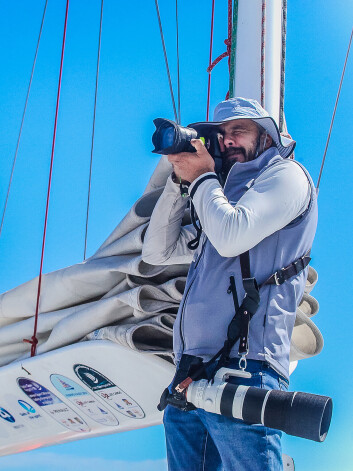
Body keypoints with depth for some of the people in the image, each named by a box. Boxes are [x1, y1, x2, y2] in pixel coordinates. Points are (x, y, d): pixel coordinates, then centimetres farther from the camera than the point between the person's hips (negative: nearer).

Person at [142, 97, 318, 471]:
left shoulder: (287, 175, 4)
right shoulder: (219, 197, 28)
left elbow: (231, 237, -13)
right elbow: (158, 251, 24)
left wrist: (201, 176, 4)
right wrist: (180, 178, 16)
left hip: (241, 368, -8)